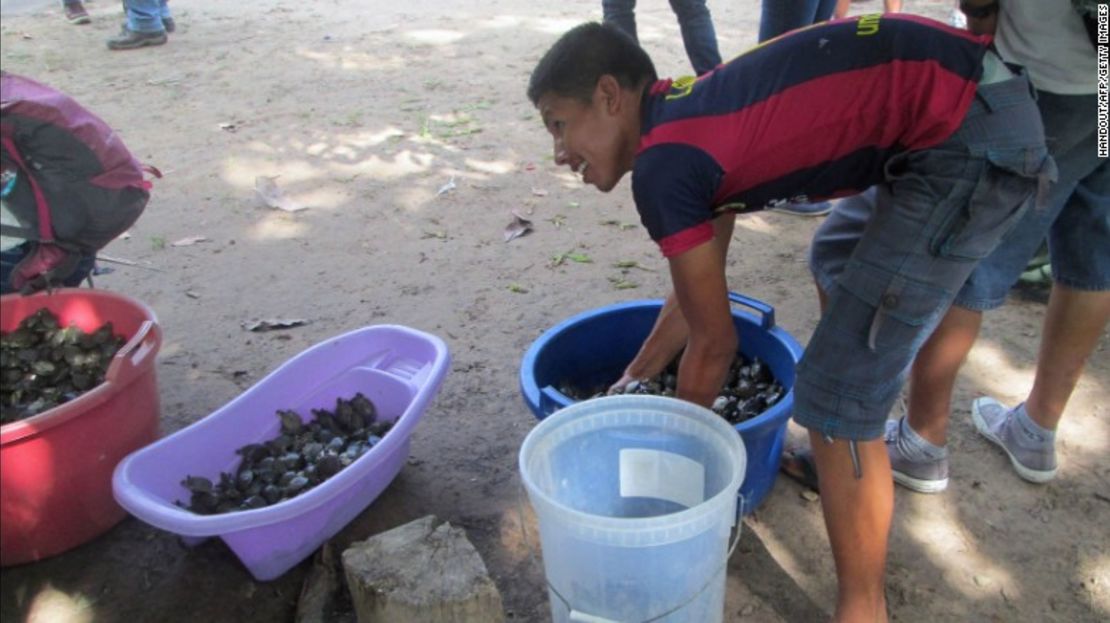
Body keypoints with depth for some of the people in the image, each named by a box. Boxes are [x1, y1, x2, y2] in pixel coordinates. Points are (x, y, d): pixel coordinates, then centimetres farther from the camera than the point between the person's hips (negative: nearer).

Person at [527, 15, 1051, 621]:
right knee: (839, 257, 31)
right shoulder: (693, 112, 16)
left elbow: (713, 342, -2)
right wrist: (634, 379, 35)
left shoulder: (660, 166, -12)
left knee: (836, 389, -5)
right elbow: (701, 283, 26)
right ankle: (845, 454, 45)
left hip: (970, 142, -11)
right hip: (982, 99, 11)